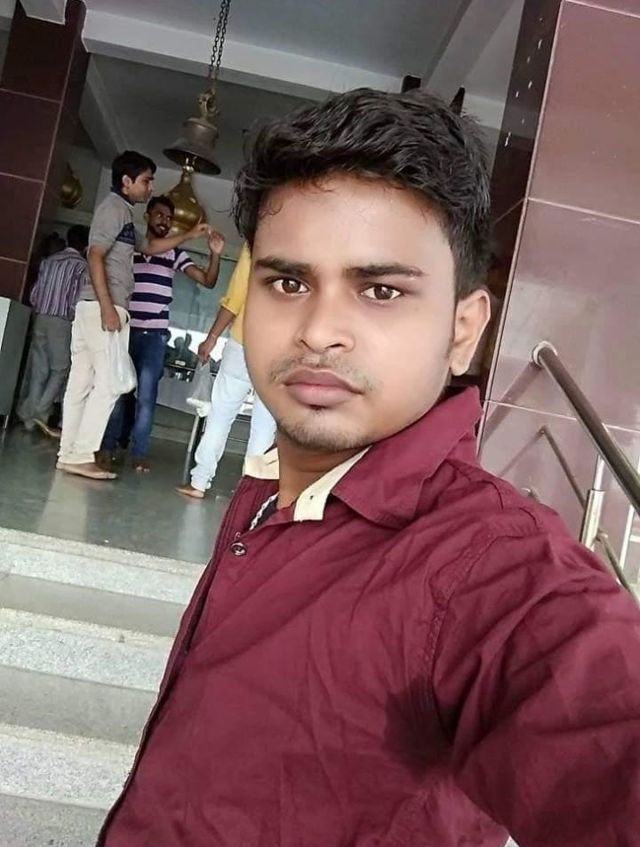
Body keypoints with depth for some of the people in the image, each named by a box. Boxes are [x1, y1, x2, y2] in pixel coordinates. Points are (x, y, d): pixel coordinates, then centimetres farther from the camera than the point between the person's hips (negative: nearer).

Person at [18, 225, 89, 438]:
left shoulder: (49, 259, 16)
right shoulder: (81, 265, -3)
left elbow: (34, 294, 13)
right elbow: (78, 300, -13)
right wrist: (75, 318, 2)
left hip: (40, 319, 6)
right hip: (61, 321, -6)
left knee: (38, 369, 6)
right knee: (60, 369, -1)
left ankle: (30, 417, 5)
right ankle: (40, 413, -11)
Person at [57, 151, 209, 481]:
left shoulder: (122, 210, 24)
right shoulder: (114, 207, -6)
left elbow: (149, 247, 37)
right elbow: (95, 256, -16)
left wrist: (189, 235, 33)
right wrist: (108, 307, -23)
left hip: (92, 307, 10)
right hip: (103, 307, -10)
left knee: (82, 380, 6)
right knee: (109, 381, -10)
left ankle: (69, 453, 9)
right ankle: (81, 456, -9)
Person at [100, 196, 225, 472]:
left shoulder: (175, 254, 6)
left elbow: (208, 280, 2)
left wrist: (215, 254, -14)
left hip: (155, 333, 0)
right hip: (125, 329, 1)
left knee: (146, 392, -4)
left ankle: (139, 452, 1)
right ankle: (109, 445, 14)